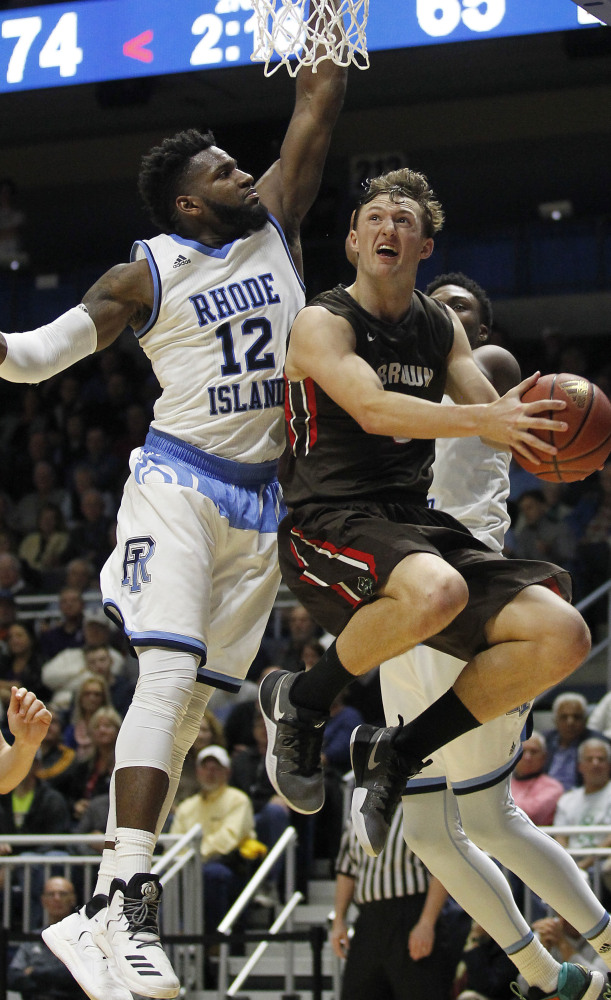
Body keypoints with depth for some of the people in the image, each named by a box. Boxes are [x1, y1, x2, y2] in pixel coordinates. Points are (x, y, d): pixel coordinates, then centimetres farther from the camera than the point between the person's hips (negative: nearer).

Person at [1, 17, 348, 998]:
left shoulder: (276, 226, 7)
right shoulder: (148, 274, -3)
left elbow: (321, 97, 7)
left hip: (260, 501, 5)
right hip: (179, 487, -5)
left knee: (194, 695, 3)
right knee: (168, 671, -22)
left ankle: (112, 907, 5)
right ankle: (120, 901, -32)